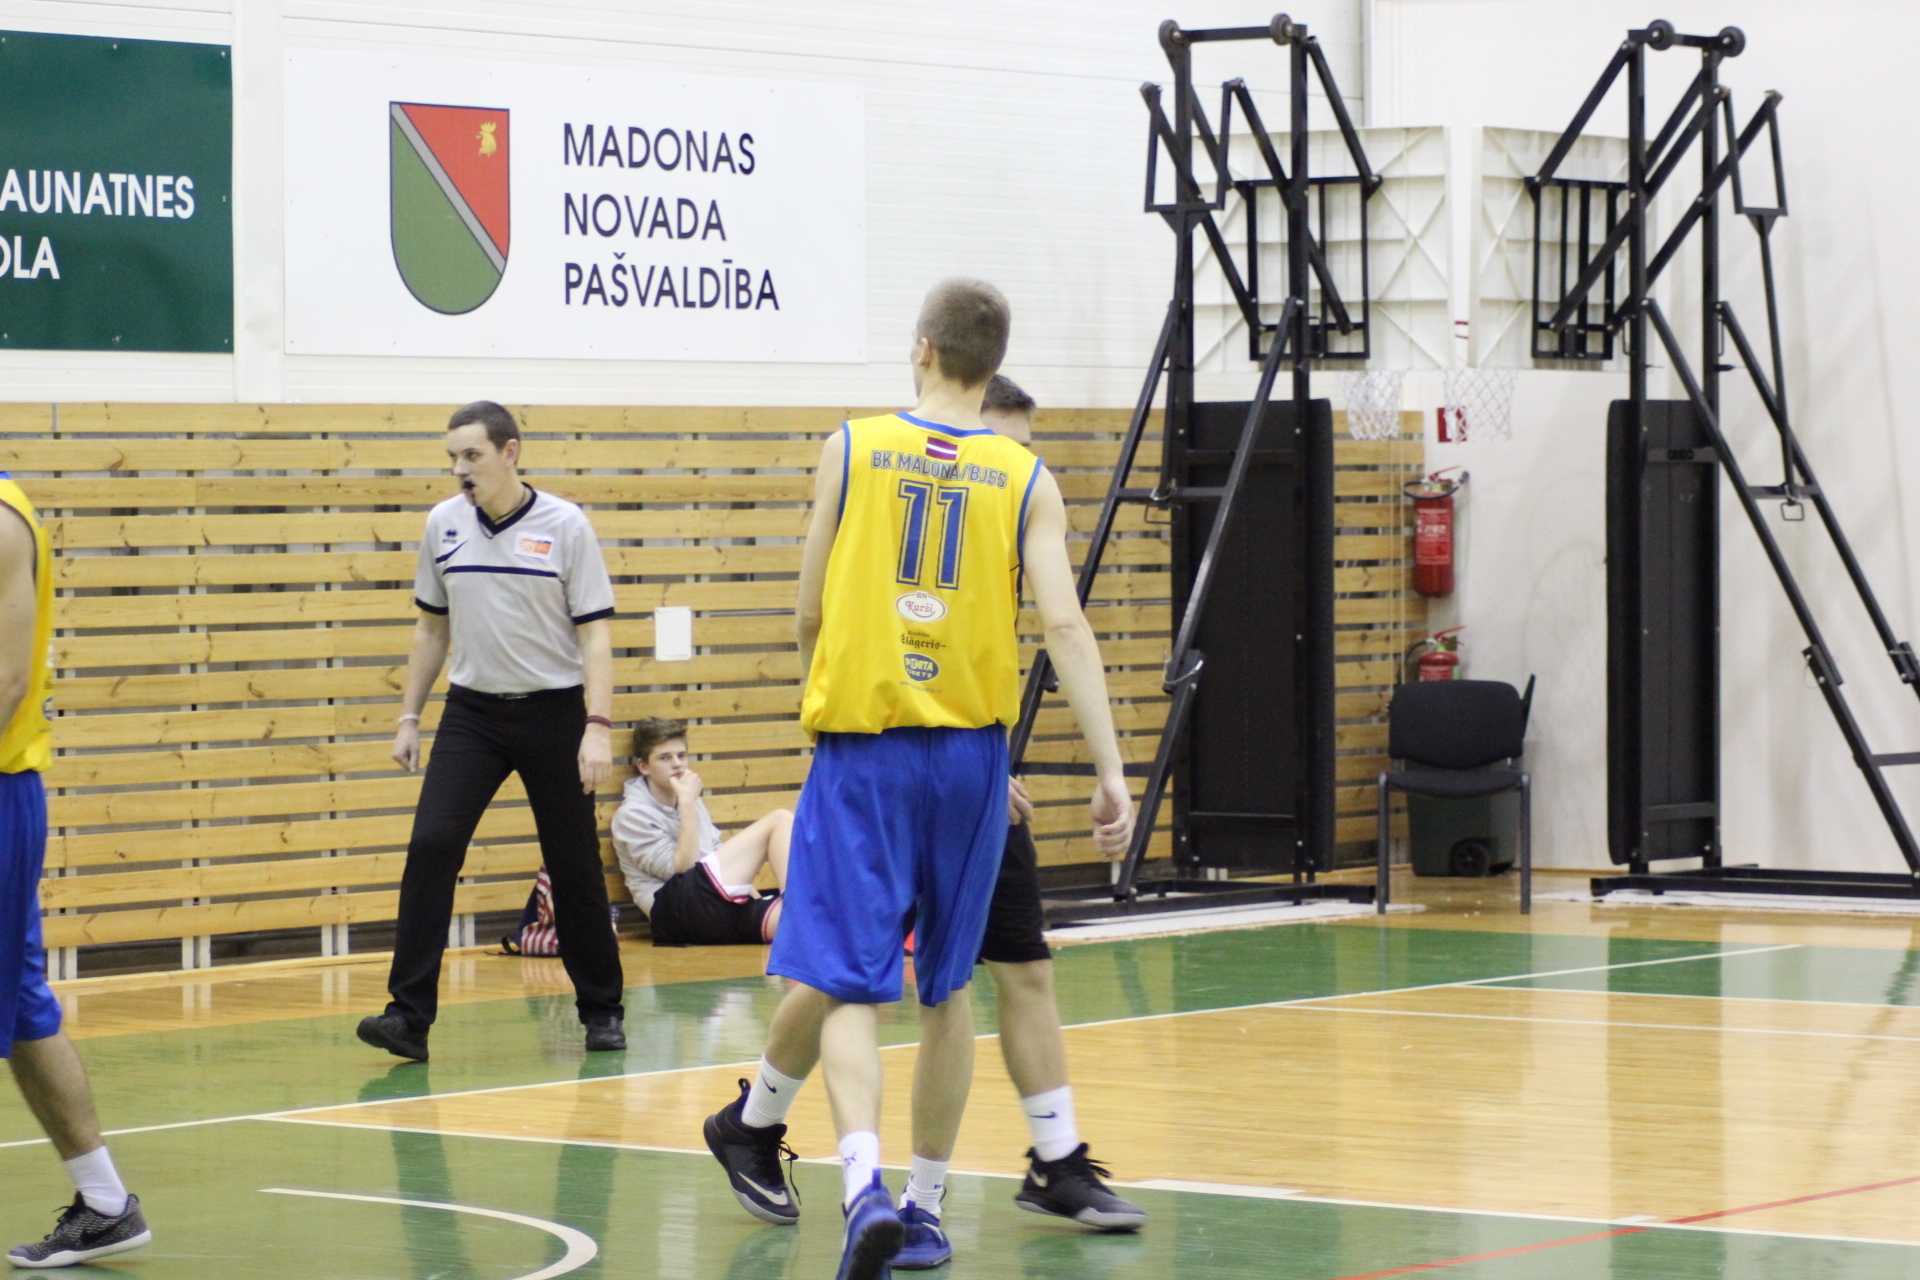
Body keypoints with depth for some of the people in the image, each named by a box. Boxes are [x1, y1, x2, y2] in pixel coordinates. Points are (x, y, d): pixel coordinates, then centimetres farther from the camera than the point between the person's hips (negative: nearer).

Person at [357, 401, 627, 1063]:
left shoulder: (566, 525, -8)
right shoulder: (443, 524, 3)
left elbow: (595, 634, -8)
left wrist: (598, 727, -17)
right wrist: (409, 716, 11)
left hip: (552, 711, -2)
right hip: (471, 710, 3)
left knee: (575, 863, 4)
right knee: (431, 845, -13)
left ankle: (602, 1012, 20)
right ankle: (409, 1014, -13)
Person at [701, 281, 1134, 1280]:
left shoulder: (852, 449, -1)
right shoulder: (1027, 480, 0)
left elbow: (810, 614, 4)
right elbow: (1064, 625, -10)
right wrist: (1110, 773, -10)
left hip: (861, 747, -2)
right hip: (970, 754, 2)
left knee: (841, 983, -3)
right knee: (946, 989, 16)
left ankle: (865, 1186, -24)